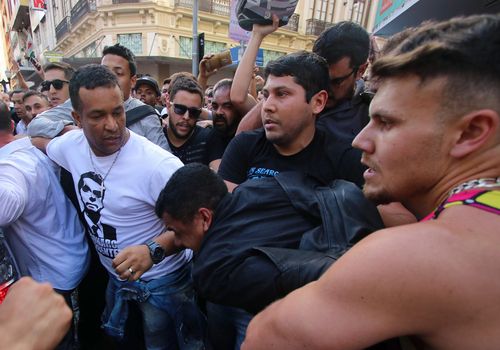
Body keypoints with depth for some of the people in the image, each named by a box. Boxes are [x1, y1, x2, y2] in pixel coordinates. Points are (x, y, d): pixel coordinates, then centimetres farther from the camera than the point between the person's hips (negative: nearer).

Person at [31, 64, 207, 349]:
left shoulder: (158, 164, -30)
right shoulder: (71, 144, -8)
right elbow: (39, 142, 16)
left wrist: (153, 249, -41)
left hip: (163, 282, -6)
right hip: (115, 275, 6)